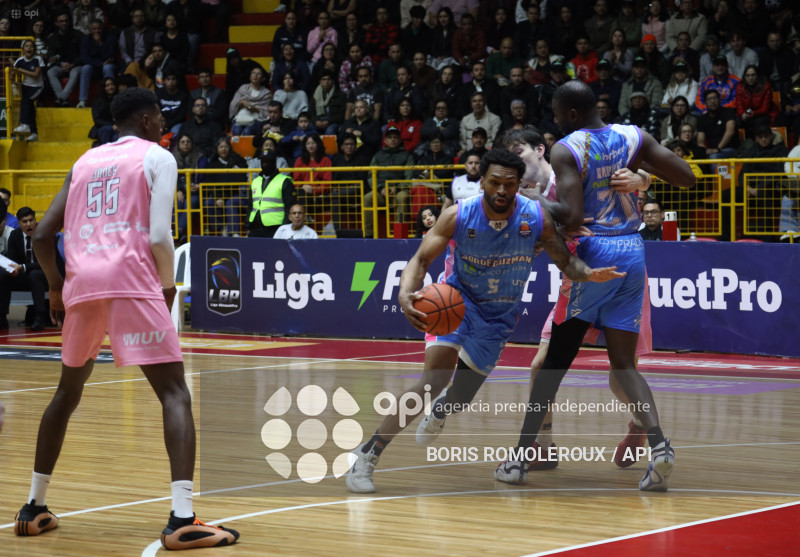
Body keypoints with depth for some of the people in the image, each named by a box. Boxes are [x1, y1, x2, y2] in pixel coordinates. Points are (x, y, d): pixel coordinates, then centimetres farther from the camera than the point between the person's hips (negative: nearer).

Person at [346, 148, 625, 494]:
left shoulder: (536, 218, -16)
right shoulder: (458, 216, -20)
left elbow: (565, 261, -9)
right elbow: (421, 259, -16)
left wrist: (588, 274, -33)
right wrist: (406, 294, -37)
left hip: (497, 317, 3)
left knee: (460, 397, 9)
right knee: (436, 378, -26)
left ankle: (440, 409, 51)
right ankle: (367, 455, -20)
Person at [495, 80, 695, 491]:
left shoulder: (565, 150, -9)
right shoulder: (633, 138, 7)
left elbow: (572, 218, -19)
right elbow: (687, 178, 7)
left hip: (593, 252, -5)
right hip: (633, 253, 5)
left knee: (555, 358, 5)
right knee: (623, 363, 8)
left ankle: (520, 458, 7)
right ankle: (658, 443, -15)